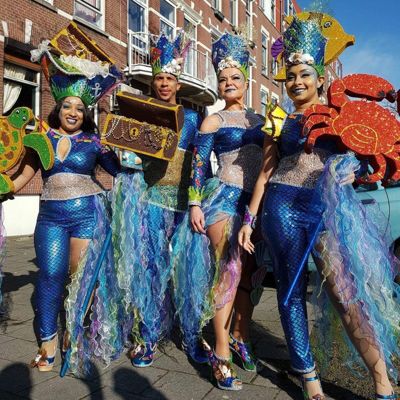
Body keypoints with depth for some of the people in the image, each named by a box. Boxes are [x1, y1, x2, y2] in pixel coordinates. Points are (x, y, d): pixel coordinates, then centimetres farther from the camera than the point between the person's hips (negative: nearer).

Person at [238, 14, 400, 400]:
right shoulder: (280, 121, 13)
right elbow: (266, 173, 10)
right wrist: (249, 219, 4)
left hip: (331, 207, 0)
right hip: (283, 206, 1)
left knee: (348, 289, -7)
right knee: (291, 290, 2)